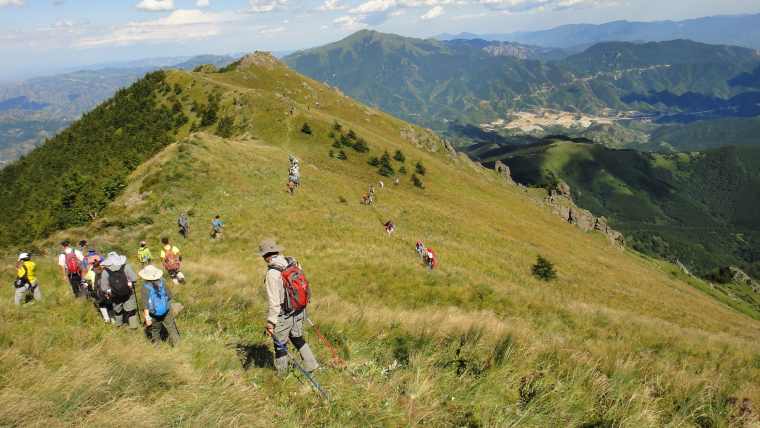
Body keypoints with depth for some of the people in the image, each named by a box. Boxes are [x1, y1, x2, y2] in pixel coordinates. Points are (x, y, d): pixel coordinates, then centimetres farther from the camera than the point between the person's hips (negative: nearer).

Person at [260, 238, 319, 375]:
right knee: (297, 338, 26)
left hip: (283, 315, -6)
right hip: (299, 311, 6)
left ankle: (281, 374, 30)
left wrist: (270, 322, -16)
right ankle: (311, 364, 29)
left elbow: (274, 301, -24)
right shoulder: (293, 263, -4)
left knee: (280, 345, 14)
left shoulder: (272, 273, -24)